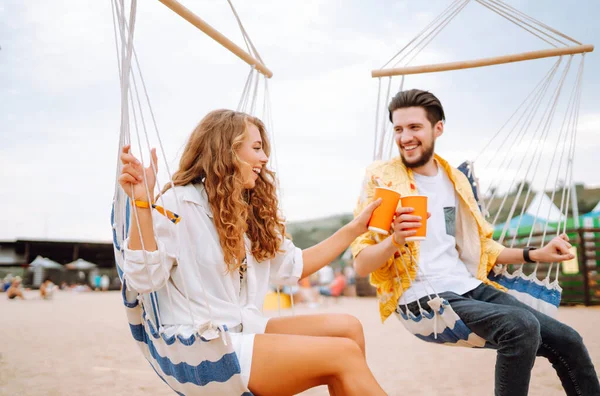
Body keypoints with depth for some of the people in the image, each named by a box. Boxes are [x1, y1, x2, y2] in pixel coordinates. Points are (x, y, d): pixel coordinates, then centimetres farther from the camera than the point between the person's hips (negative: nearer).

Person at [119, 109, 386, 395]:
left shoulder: (251, 210, 15)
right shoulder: (178, 204, -9)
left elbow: (293, 266, 19)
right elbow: (143, 279, -19)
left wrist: (356, 227, 18)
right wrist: (142, 203, -29)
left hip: (247, 330, 9)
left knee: (346, 327, -9)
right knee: (343, 354, -20)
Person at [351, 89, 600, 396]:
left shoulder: (454, 179, 12)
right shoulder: (381, 178, -6)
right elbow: (361, 265, -9)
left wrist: (536, 254, 10)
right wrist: (395, 240, -29)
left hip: (470, 287, 6)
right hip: (422, 296, -6)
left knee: (567, 341, -3)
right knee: (522, 326, -28)